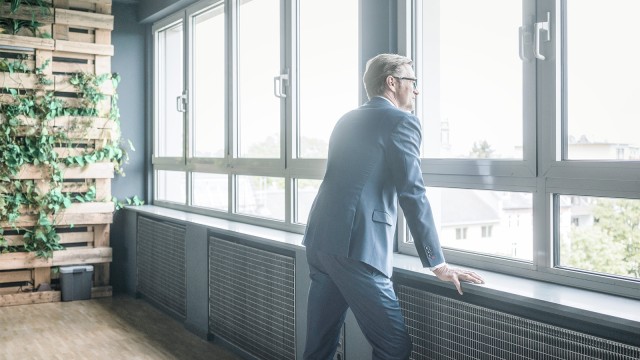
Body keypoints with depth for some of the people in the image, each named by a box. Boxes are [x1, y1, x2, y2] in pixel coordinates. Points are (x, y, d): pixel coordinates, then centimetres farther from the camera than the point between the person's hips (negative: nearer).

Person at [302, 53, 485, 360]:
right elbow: (413, 196, -9)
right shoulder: (401, 121, -3)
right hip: (355, 248, -8)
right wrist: (439, 265, -4)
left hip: (320, 240, 9)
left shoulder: (347, 120, 21)